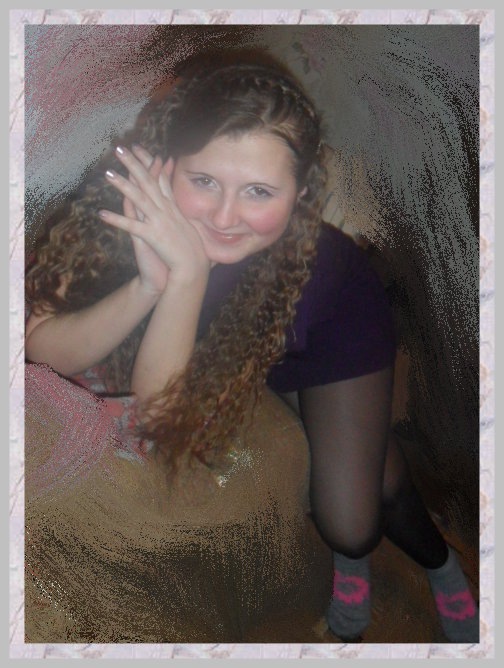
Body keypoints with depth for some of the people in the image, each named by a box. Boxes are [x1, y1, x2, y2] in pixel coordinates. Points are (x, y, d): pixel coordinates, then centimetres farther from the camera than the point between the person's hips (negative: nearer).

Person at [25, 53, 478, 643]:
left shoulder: (310, 261, -40)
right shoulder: (123, 199, -33)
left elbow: (161, 417, -36)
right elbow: (41, 346, -31)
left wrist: (189, 273, -50)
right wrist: (150, 285, -47)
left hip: (333, 334, -3)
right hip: (221, 341, 4)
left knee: (351, 524, -8)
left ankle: (440, 563, 31)